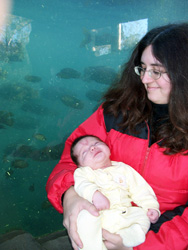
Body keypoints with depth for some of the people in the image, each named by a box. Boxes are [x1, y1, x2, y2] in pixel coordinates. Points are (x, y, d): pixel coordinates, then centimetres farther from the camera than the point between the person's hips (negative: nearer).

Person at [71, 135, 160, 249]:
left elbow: (139, 189, 18)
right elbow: (82, 185, -11)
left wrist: (152, 206, 5)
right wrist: (94, 194, -31)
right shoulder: (83, 172, 12)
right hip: (98, 214, -4)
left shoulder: (123, 168, 20)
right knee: (86, 217, -32)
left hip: (124, 215, 4)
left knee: (143, 216, -17)